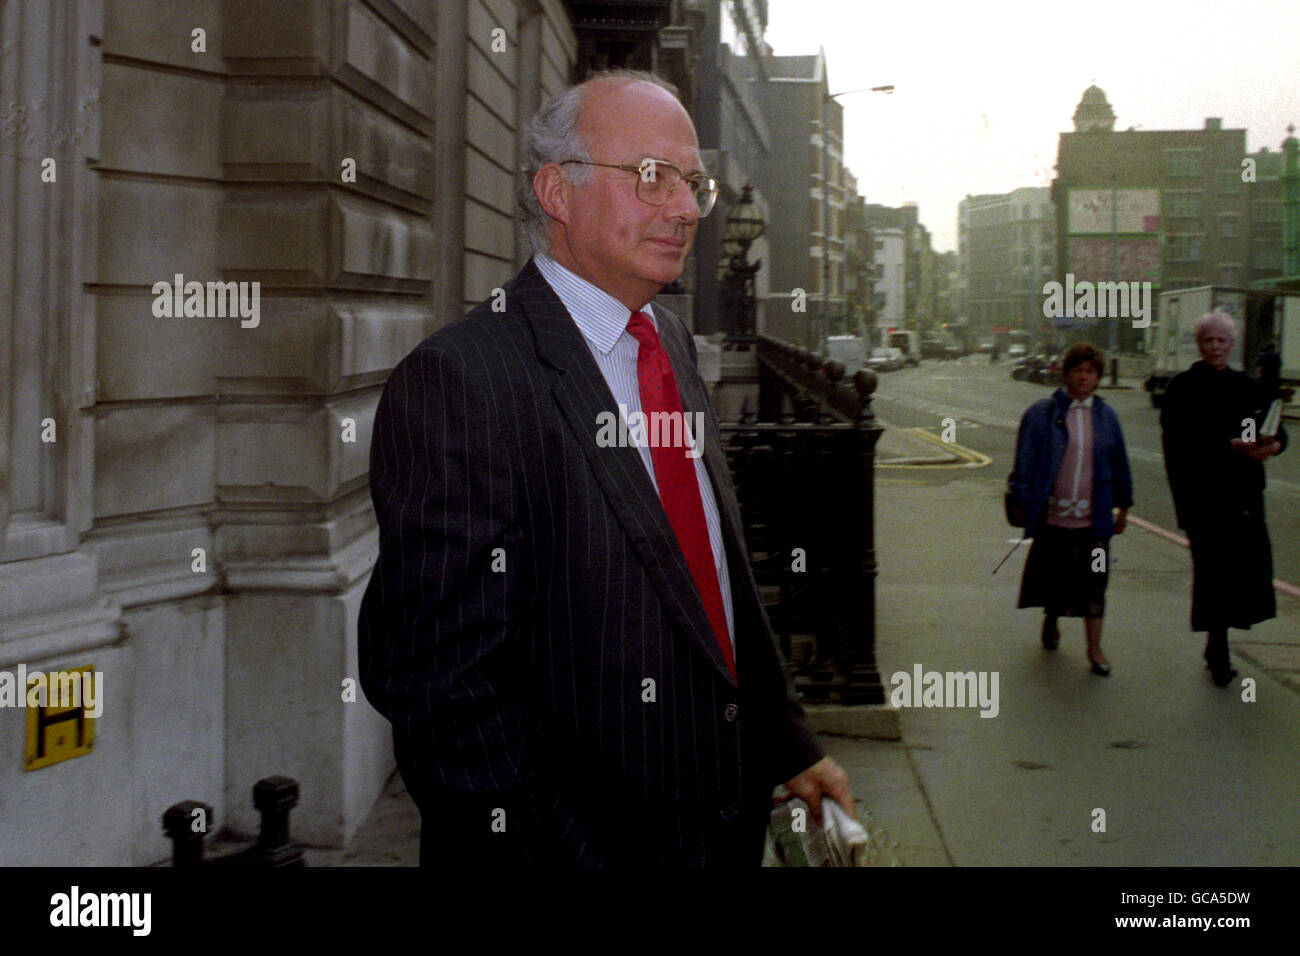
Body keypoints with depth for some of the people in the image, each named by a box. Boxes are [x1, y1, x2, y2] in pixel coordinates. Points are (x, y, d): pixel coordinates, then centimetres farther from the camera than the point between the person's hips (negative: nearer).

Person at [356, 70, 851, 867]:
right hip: (570, 839, -8)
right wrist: (571, 851, -24)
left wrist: (787, 741, 13)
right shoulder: (455, 383, -20)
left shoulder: (674, 342, 8)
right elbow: (435, 679, -24)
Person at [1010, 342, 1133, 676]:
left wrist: (1123, 506, 15)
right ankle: (1051, 620, 39)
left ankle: (1094, 648, 8)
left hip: (1094, 518, 2)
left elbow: (1119, 464, 14)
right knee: (1055, 576, 11)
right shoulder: (1042, 413, -2)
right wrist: (1023, 502, -6)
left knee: (1093, 581, 1)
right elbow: (1025, 461, -2)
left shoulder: (1106, 416, 7)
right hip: (1053, 516, -2)